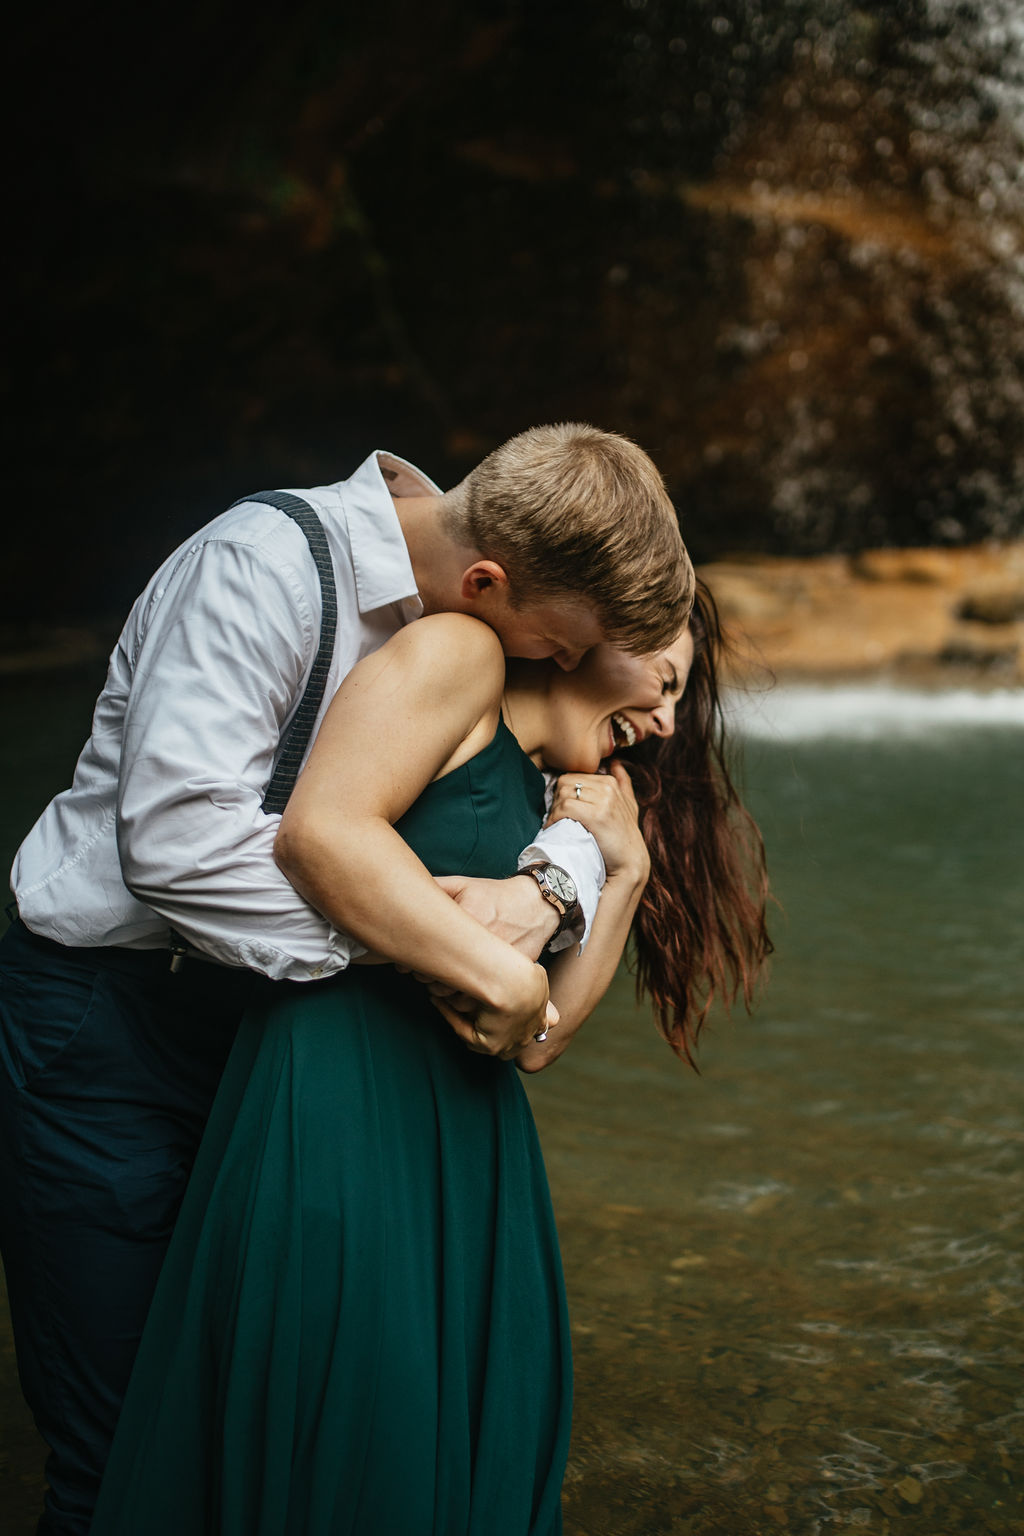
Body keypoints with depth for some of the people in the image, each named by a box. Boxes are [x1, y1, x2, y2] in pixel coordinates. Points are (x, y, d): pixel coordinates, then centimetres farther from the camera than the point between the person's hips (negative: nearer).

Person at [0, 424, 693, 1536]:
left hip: (273, 1008, 7)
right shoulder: (265, 566, -22)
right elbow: (181, 839, -30)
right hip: (108, 1015, -7)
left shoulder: (474, 620, 1)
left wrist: (548, 887, -18)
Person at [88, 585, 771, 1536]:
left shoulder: (543, 798, 21)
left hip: (466, 1132, 9)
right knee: (345, 1453, -1)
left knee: (480, 1438, 14)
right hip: (344, 1096, -9)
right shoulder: (460, 654, -3)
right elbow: (321, 831, -20)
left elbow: (535, 1039, 14)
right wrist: (500, 973, -15)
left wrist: (625, 871, 7)